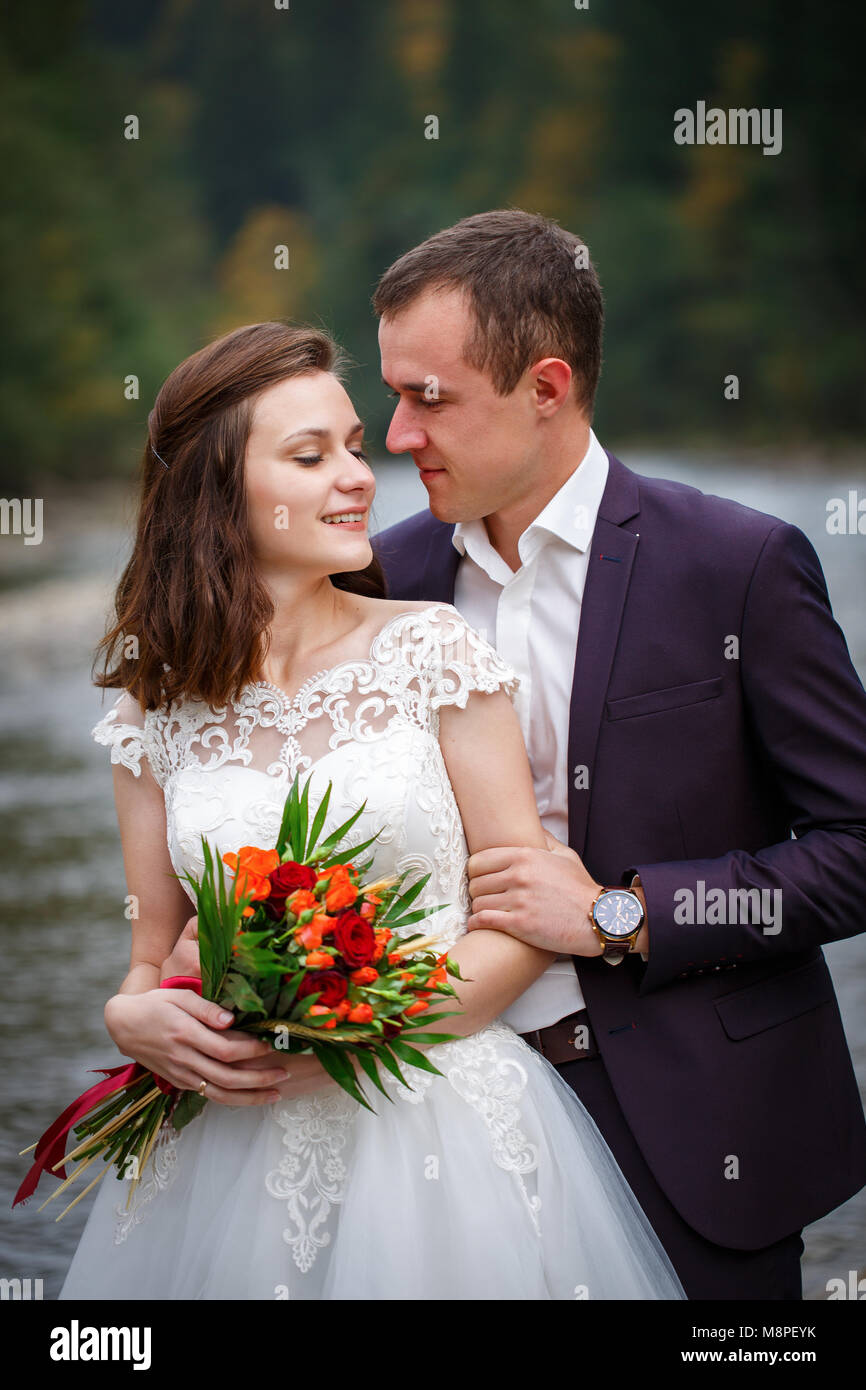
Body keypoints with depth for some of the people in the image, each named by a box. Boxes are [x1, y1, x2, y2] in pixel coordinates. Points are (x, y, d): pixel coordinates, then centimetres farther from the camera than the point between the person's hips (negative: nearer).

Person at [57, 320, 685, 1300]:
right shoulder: (156, 712, 3)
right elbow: (153, 957, 11)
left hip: (441, 1132, -2)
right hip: (235, 1140, 2)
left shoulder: (432, 651, -4)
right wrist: (132, 1017, -12)